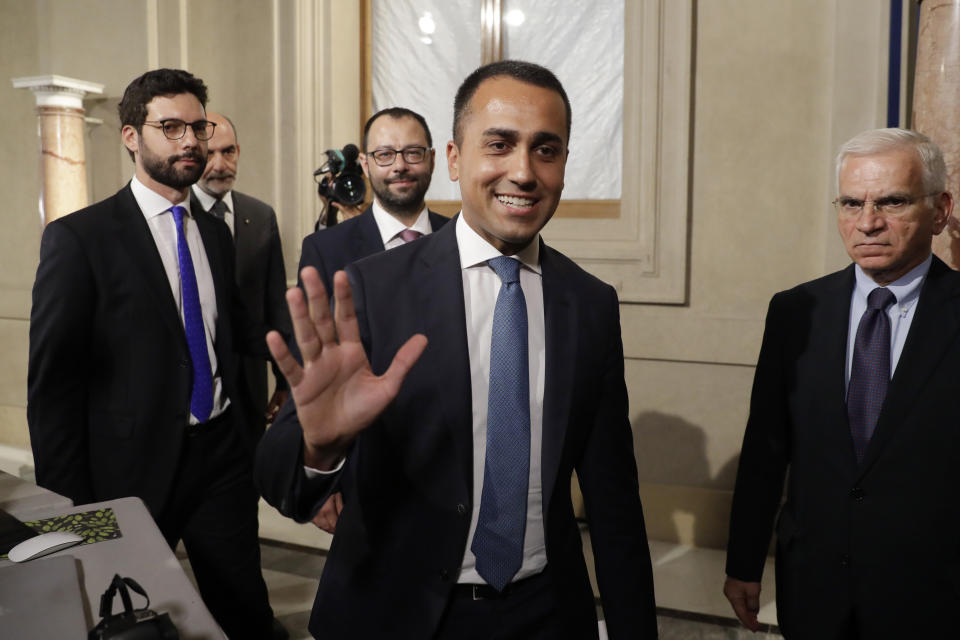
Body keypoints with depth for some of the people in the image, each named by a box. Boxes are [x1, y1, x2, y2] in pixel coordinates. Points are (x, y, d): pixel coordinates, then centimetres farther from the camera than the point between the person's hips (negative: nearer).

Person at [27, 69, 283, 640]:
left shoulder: (215, 232, 9)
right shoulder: (79, 237, -8)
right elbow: (52, 384, -8)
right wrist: (73, 508, -8)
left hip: (223, 457, 5)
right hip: (135, 470, -4)